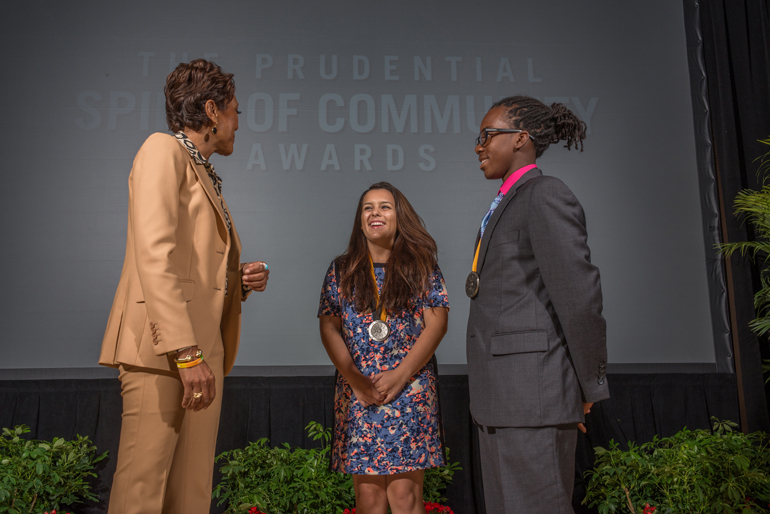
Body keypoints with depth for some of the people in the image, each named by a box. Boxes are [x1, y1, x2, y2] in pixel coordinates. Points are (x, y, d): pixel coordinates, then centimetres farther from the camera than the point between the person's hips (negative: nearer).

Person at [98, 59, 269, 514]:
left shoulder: (207, 178, 26)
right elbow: (155, 255, -13)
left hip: (202, 352, 9)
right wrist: (186, 352, -20)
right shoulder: (164, 150, 0)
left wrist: (242, 280, 7)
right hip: (161, 348, -8)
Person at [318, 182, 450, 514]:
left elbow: (436, 324, -1)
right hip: (357, 392, 2)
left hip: (410, 388, -1)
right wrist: (355, 379, -7)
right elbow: (329, 328, 5)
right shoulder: (341, 270, 10)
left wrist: (400, 375, -10)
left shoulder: (422, 266, 6)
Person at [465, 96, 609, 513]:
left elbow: (579, 295, -15)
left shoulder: (545, 196, -10)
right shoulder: (506, 205, 19)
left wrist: (589, 387, -7)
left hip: (533, 390, -9)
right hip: (500, 397, 10)